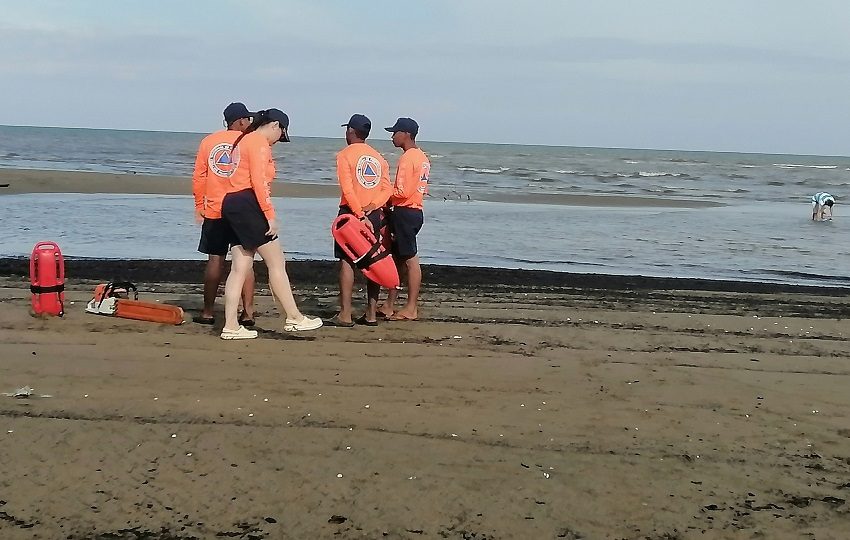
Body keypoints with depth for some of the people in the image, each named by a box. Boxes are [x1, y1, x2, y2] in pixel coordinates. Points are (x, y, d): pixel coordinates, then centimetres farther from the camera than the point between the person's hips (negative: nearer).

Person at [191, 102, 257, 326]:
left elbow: (198, 176, 8)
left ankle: (208, 312, 9)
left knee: (215, 260, 7)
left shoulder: (208, 141, 7)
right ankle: (247, 312, 1)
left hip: (214, 210, 2)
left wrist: (199, 205, 15)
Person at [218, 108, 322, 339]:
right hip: (248, 205, -10)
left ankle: (231, 326, 2)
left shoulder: (244, 140, 23)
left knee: (240, 267, 6)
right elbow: (258, 181, -17)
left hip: (232, 206, 10)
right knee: (276, 262, -2)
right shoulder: (259, 141, -7)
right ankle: (294, 318, 3)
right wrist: (270, 215, -17)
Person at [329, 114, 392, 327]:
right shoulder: (379, 157, 13)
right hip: (374, 215, 5)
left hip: (351, 213, -5)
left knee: (346, 261, -3)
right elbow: (387, 188, 2)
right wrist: (371, 207, -9)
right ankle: (371, 314, 8)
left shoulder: (345, 154, -4)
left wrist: (360, 214, -18)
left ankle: (345, 315, -7)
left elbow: (348, 189, -15)